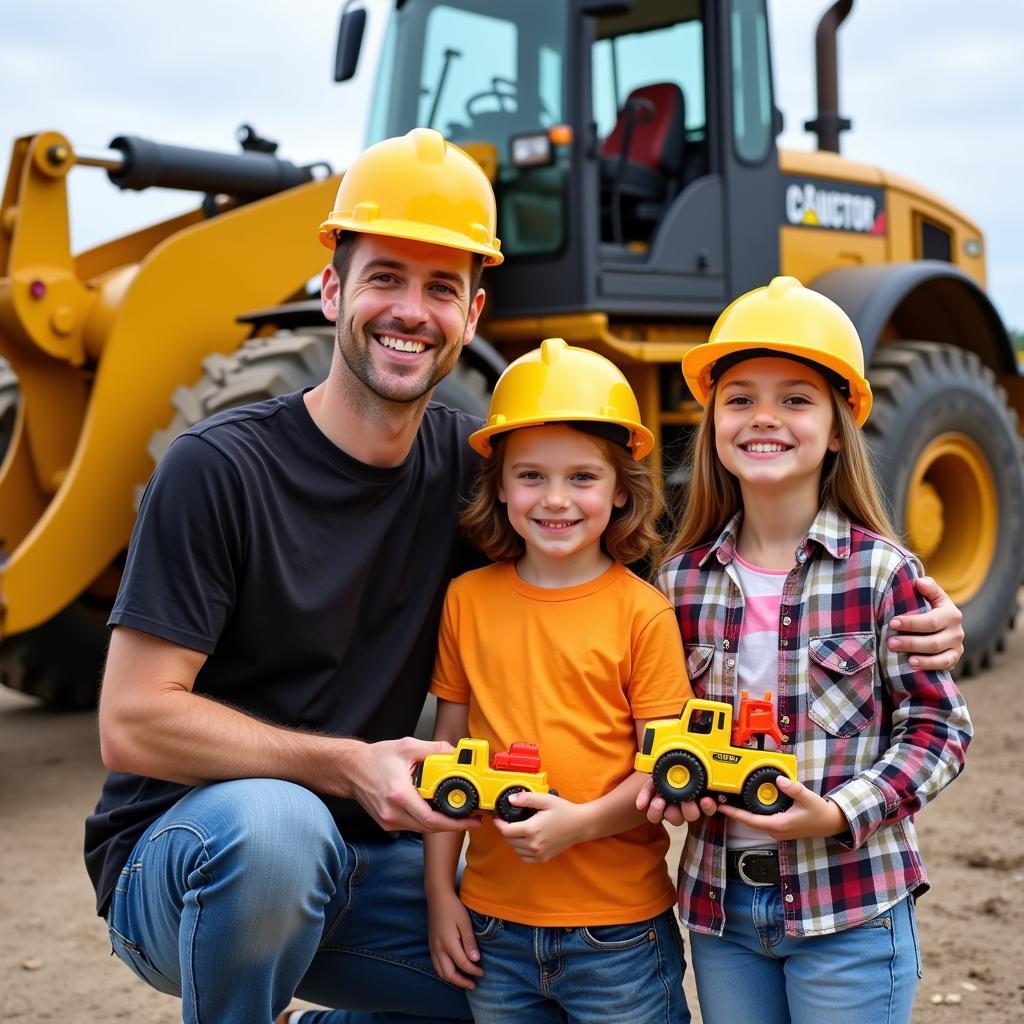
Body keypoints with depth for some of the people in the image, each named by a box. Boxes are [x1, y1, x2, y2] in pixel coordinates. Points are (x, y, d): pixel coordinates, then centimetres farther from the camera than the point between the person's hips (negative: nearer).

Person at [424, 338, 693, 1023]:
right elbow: (449, 750, 6)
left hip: (619, 928, -3)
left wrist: (582, 821, -22)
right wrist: (440, 892, 5)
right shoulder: (468, 599, 1)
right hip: (494, 923, 3)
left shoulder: (643, 612, -8)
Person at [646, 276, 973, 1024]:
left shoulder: (882, 570, -10)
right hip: (720, 902, 4)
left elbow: (939, 727, -6)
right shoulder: (683, 578, 1)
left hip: (851, 909, -3)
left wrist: (844, 812, -18)